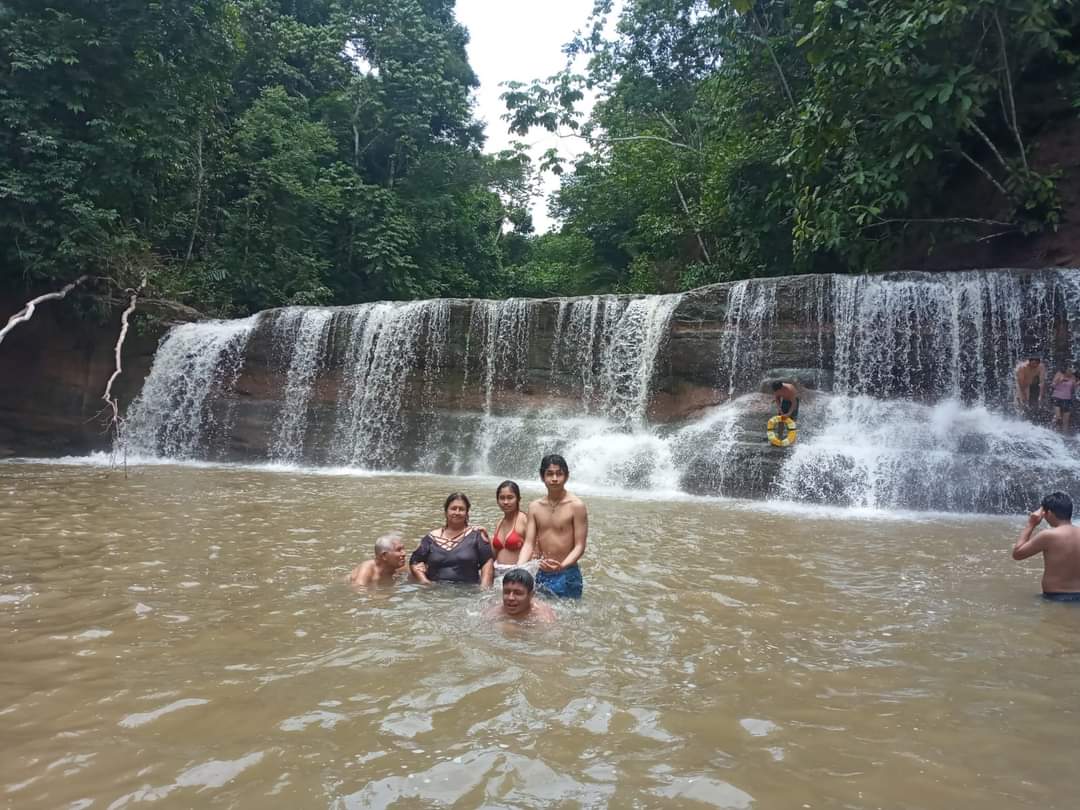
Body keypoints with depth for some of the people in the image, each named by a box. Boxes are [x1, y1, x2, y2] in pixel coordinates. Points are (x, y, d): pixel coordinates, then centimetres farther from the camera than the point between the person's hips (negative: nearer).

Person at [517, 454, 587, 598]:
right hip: (541, 574, 4)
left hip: (567, 575, -4)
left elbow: (580, 546, -13)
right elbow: (529, 544, 0)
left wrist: (562, 566, -29)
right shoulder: (534, 506, 3)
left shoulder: (576, 506, -11)